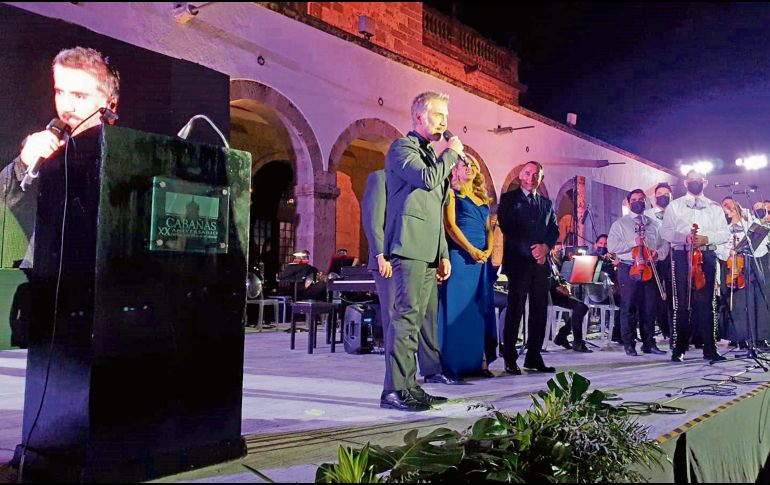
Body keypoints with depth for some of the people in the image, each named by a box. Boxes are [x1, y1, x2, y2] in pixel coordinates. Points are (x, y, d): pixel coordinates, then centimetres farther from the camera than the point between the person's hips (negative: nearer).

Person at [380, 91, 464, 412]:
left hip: (429, 253, 9)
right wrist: (451, 153, -3)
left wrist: (444, 254, 20)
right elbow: (427, 179, -20)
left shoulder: (431, 154, 25)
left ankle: (411, 387, 14)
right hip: (410, 248, -9)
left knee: (424, 317, 8)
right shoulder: (402, 147, 0)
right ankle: (396, 391, -9)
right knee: (407, 317, -12)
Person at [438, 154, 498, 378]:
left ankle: (480, 362, 6)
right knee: (459, 307, -7)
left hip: (483, 257, 6)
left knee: (481, 309, 4)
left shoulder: (482, 198, 23)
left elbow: (488, 228, 18)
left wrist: (488, 250, -2)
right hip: (460, 255, -6)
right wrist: (472, 250, -16)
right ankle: (457, 363, -5)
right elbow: (450, 225, -7)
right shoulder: (452, 194, 4)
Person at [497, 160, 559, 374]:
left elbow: (554, 229, 14)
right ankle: (510, 359, -1)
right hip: (518, 261, -5)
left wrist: (545, 247, -7)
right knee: (515, 309, -5)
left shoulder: (546, 203, 21)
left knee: (539, 311, 4)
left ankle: (534, 357, 11)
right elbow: (508, 228, -5)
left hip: (541, 262, 5)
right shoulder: (509, 198, 5)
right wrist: (530, 250, -12)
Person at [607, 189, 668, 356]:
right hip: (629, 269, -4)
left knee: (649, 308, 6)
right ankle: (629, 344, 2)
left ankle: (649, 343, 14)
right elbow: (611, 246, -6)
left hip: (649, 269, 4)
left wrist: (658, 253, -5)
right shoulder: (620, 224, 4)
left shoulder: (654, 224, 18)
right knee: (629, 308, -4)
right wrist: (633, 243, -14)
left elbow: (664, 245, 17)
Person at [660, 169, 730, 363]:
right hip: (682, 255, -1)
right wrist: (685, 237, -15)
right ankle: (678, 349, 0)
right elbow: (665, 231, 2)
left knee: (706, 302, 0)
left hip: (707, 256, 2)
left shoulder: (714, 207, 16)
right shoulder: (675, 205, 12)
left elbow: (725, 234, 8)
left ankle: (710, 349, 4)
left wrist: (706, 238, -11)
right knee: (682, 302, -4)